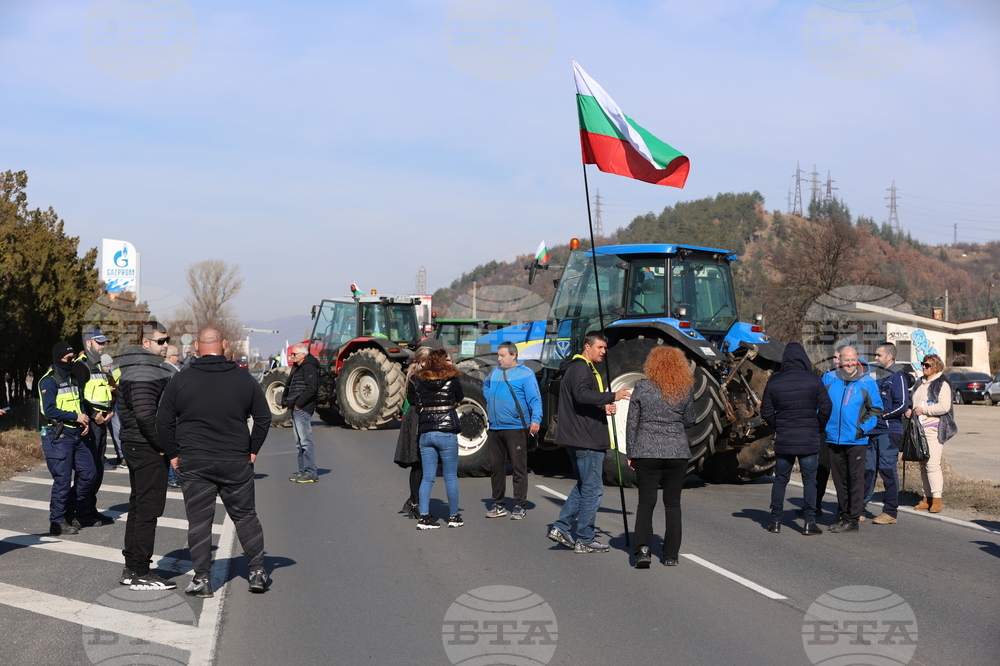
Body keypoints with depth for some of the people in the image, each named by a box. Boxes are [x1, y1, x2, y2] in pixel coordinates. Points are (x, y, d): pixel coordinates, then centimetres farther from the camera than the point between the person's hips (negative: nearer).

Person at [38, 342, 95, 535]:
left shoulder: (73, 378, 16)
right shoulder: (49, 381, -11)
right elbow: (49, 411, -19)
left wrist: (85, 421, 5)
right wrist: (76, 417, -16)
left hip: (76, 435, 8)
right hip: (58, 437, -8)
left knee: (89, 472, 8)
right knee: (63, 480, -5)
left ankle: (69, 510, 23)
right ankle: (58, 521, 6)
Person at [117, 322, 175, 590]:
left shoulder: (134, 369, 17)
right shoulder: (145, 373, -18)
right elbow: (146, 415, -27)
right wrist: (164, 445, -18)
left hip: (134, 445, 11)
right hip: (149, 450, -11)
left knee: (138, 506, 16)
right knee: (148, 508, -6)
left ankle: (131, 568, 24)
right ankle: (140, 573, -3)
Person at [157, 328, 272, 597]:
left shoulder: (180, 381, -2)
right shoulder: (244, 379, 3)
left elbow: (163, 422, 0)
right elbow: (264, 418, 6)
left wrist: (173, 454, 9)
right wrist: (252, 451, 15)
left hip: (194, 463, -1)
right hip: (237, 463, 1)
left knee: (199, 520, 4)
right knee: (245, 516, 13)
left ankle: (201, 579, 4)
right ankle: (257, 571, 12)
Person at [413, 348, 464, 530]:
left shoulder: (421, 382, 5)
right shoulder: (452, 381, -5)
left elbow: (418, 407, 12)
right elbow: (460, 398, 13)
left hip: (425, 434, 4)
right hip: (447, 434, -4)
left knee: (427, 478, 7)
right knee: (451, 478, 7)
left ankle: (424, 517, 2)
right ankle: (454, 516, 14)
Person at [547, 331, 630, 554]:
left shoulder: (587, 369, 22)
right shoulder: (580, 368, -12)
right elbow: (582, 395, -31)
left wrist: (604, 408, 8)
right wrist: (611, 397, -37)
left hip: (578, 439, 11)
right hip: (585, 439, -11)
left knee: (584, 486, 17)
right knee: (592, 489, -4)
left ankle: (561, 527, 17)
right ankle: (585, 540, 2)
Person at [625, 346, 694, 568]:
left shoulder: (641, 388, -3)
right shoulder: (685, 391, -1)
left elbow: (632, 423, -1)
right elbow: (689, 421, 10)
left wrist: (630, 453, 6)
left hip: (646, 452, -1)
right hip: (677, 453, 1)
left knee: (646, 502, 4)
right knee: (672, 503, 10)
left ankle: (643, 547, -14)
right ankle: (671, 555, 11)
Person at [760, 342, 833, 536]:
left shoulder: (774, 381, 0)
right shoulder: (814, 380, -5)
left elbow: (766, 412, 2)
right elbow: (826, 407, -6)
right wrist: (818, 429, 9)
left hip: (783, 440, 2)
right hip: (809, 440, -2)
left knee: (780, 479, 11)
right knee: (809, 480, 4)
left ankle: (775, 521, 12)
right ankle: (809, 523, 0)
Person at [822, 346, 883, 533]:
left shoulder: (867, 383, 0)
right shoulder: (829, 379, 6)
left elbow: (875, 410, 4)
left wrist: (864, 427, -7)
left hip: (856, 440, -3)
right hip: (834, 438, 3)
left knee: (855, 479, -2)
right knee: (839, 479, 11)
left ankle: (852, 519, 2)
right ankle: (843, 516, 22)